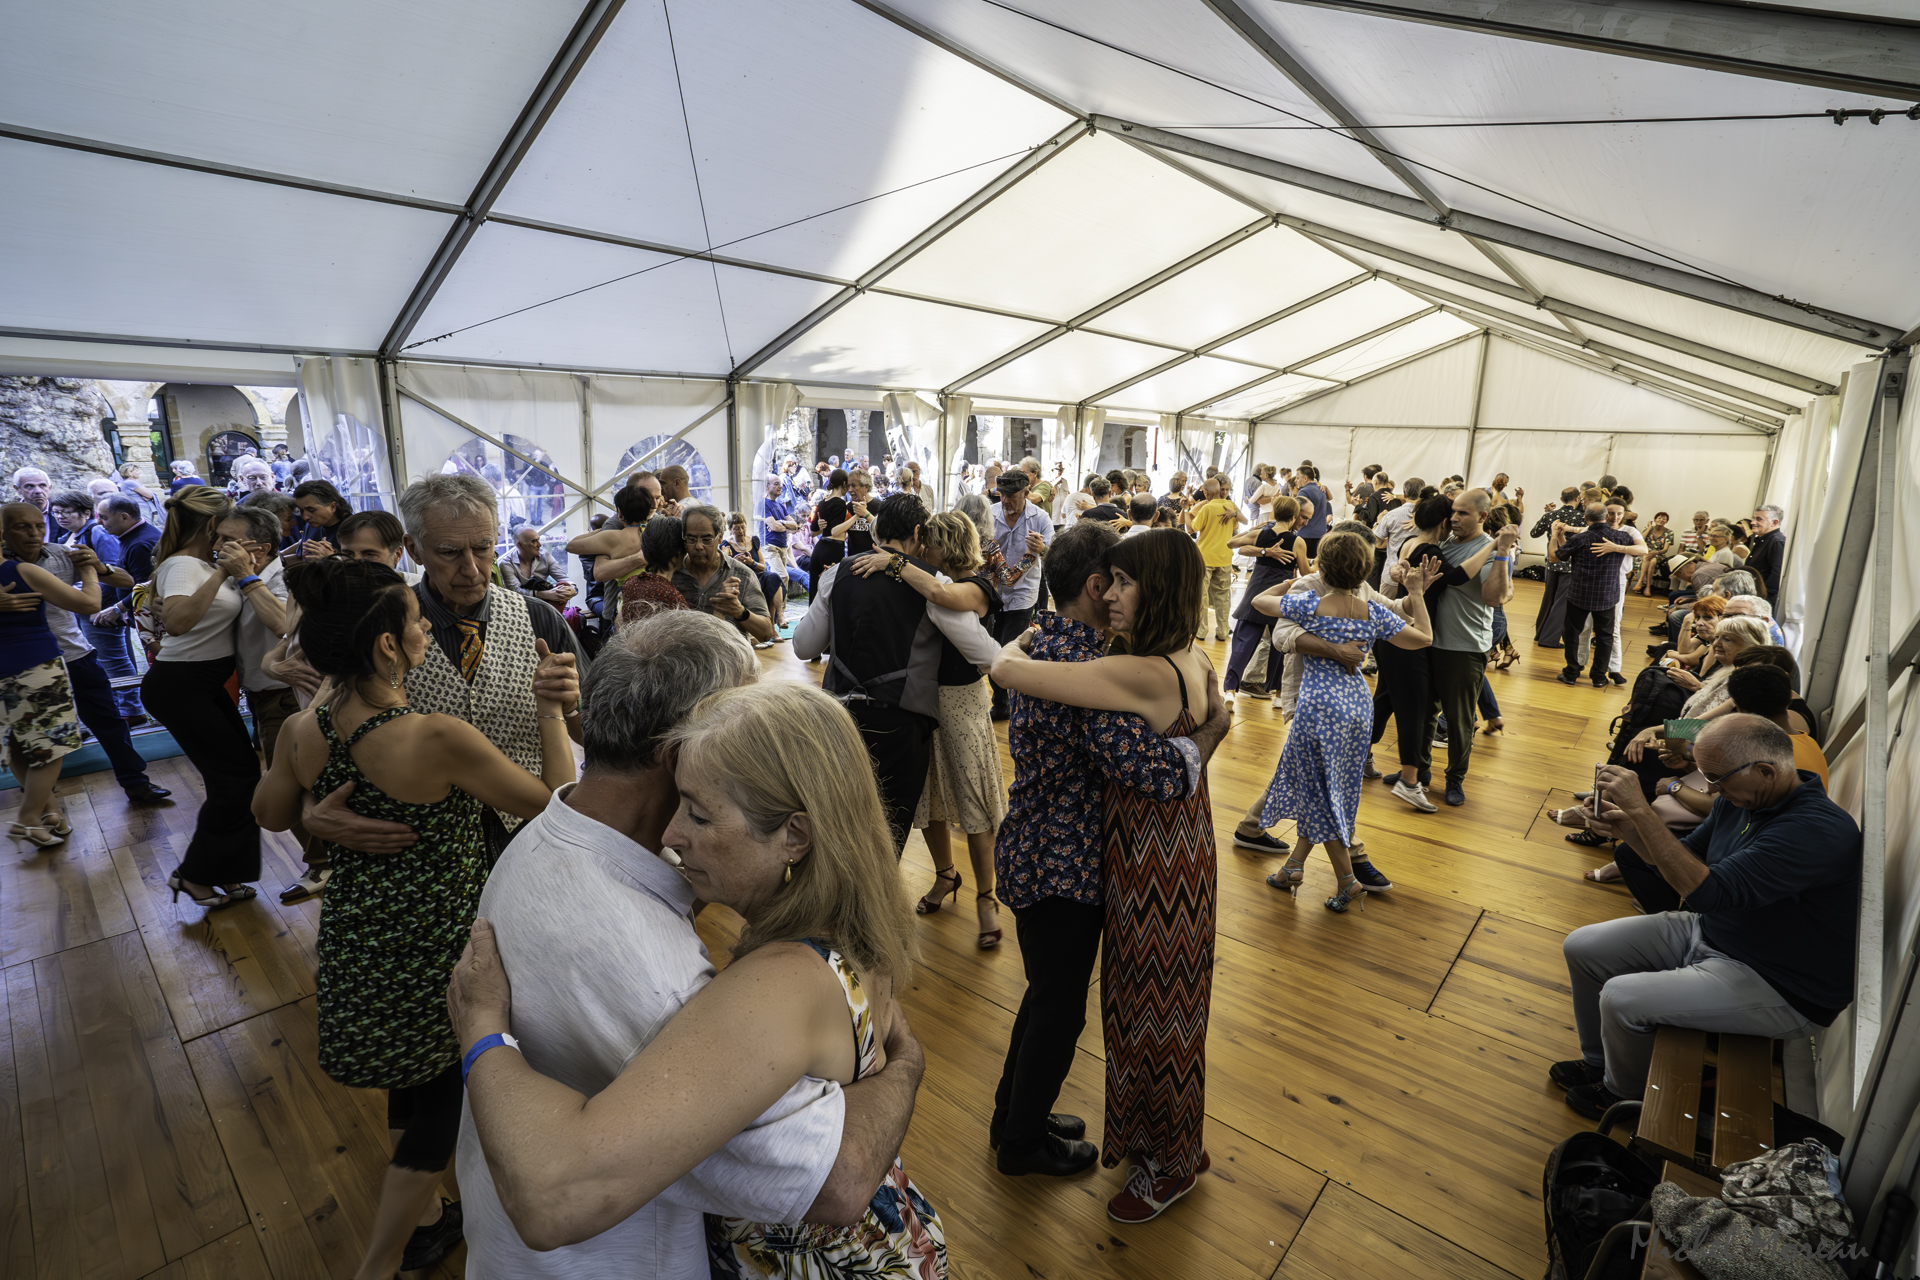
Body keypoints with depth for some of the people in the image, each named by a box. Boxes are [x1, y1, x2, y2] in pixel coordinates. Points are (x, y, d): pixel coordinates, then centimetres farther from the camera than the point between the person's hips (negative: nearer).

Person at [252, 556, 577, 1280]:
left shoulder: (302, 733, -10)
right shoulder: (439, 739, -31)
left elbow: (271, 814, 11)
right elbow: (554, 804, -21)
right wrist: (551, 710, -15)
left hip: (353, 942, 8)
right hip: (435, 954, -7)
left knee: (412, 1077, 33)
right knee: (441, 1107, 18)